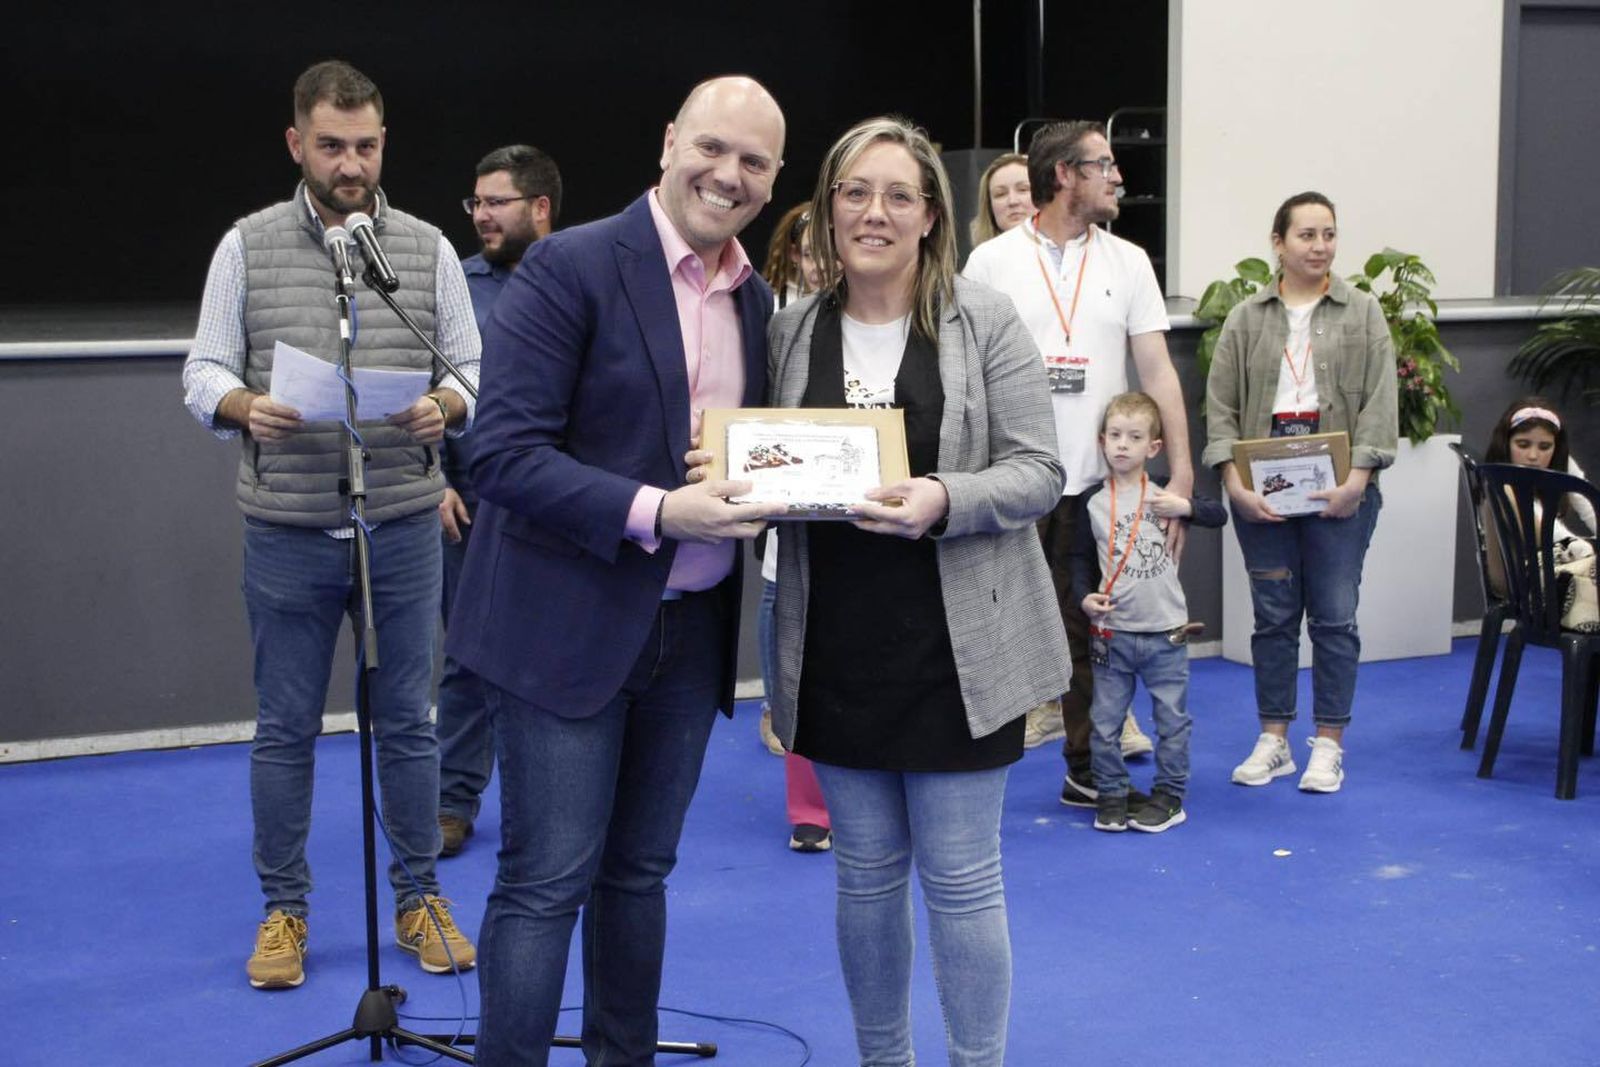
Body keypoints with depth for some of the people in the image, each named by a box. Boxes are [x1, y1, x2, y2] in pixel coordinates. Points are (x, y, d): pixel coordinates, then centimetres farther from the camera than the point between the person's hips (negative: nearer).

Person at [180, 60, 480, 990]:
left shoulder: (429, 249, 5)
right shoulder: (247, 246, 3)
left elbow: (471, 371, 5)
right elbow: (204, 372, 3)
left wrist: (444, 406, -17)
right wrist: (245, 406, -19)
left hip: (404, 528, 1)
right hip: (287, 532, 0)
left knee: (408, 722, 9)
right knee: (285, 728, 8)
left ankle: (420, 896, 23)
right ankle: (284, 908, 22)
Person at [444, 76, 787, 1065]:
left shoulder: (756, 296, 9)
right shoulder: (571, 266, -12)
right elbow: (506, 454, -17)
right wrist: (657, 512, -26)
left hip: (692, 625, 6)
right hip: (570, 621, -6)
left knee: (639, 872, 17)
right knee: (547, 881, -1)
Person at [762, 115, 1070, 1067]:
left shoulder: (985, 323, -3)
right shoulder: (791, 331, 6)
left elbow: (1039, 472, -6)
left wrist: (944, 501, -24)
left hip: (955, 650, -3)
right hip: (837, 650, 3)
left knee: (962, 876, 4)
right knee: (867, 871, 14)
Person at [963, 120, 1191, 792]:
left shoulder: (1127, 262, 8)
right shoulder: (992, 262, 1)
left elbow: (1157, 373, 5)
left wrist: (1181, 474, -3)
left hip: (1097, 482, 3)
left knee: (1090, 632, 11)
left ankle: (1088, 770, 23)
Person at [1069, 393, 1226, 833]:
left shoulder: (1164, 493, -1)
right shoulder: (1092, 501, 0)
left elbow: (1219, 515, 0)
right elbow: (1080, 557, 6)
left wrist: (1185, 507, -19)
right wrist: (1085, 596, -10)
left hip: (1165, 631, 0)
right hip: (1111, 632, 0)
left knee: (1171, 719, 7)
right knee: (1105, 721, 5)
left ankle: (1169, 795, 20)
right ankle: (1112, 795, 18)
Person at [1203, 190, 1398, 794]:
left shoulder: (1363, 314, 5)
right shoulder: (1246, 320, 7)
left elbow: (1379, 402, -2)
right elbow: (1221, 405, 3)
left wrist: (1356, 479, -13)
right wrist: (1234, 481, -9)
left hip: (1338, 489, -1)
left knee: (1335, 617, 2)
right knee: (1273, 615, 8)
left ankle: (1328, 744, 13)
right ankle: (1273, 740, 18)